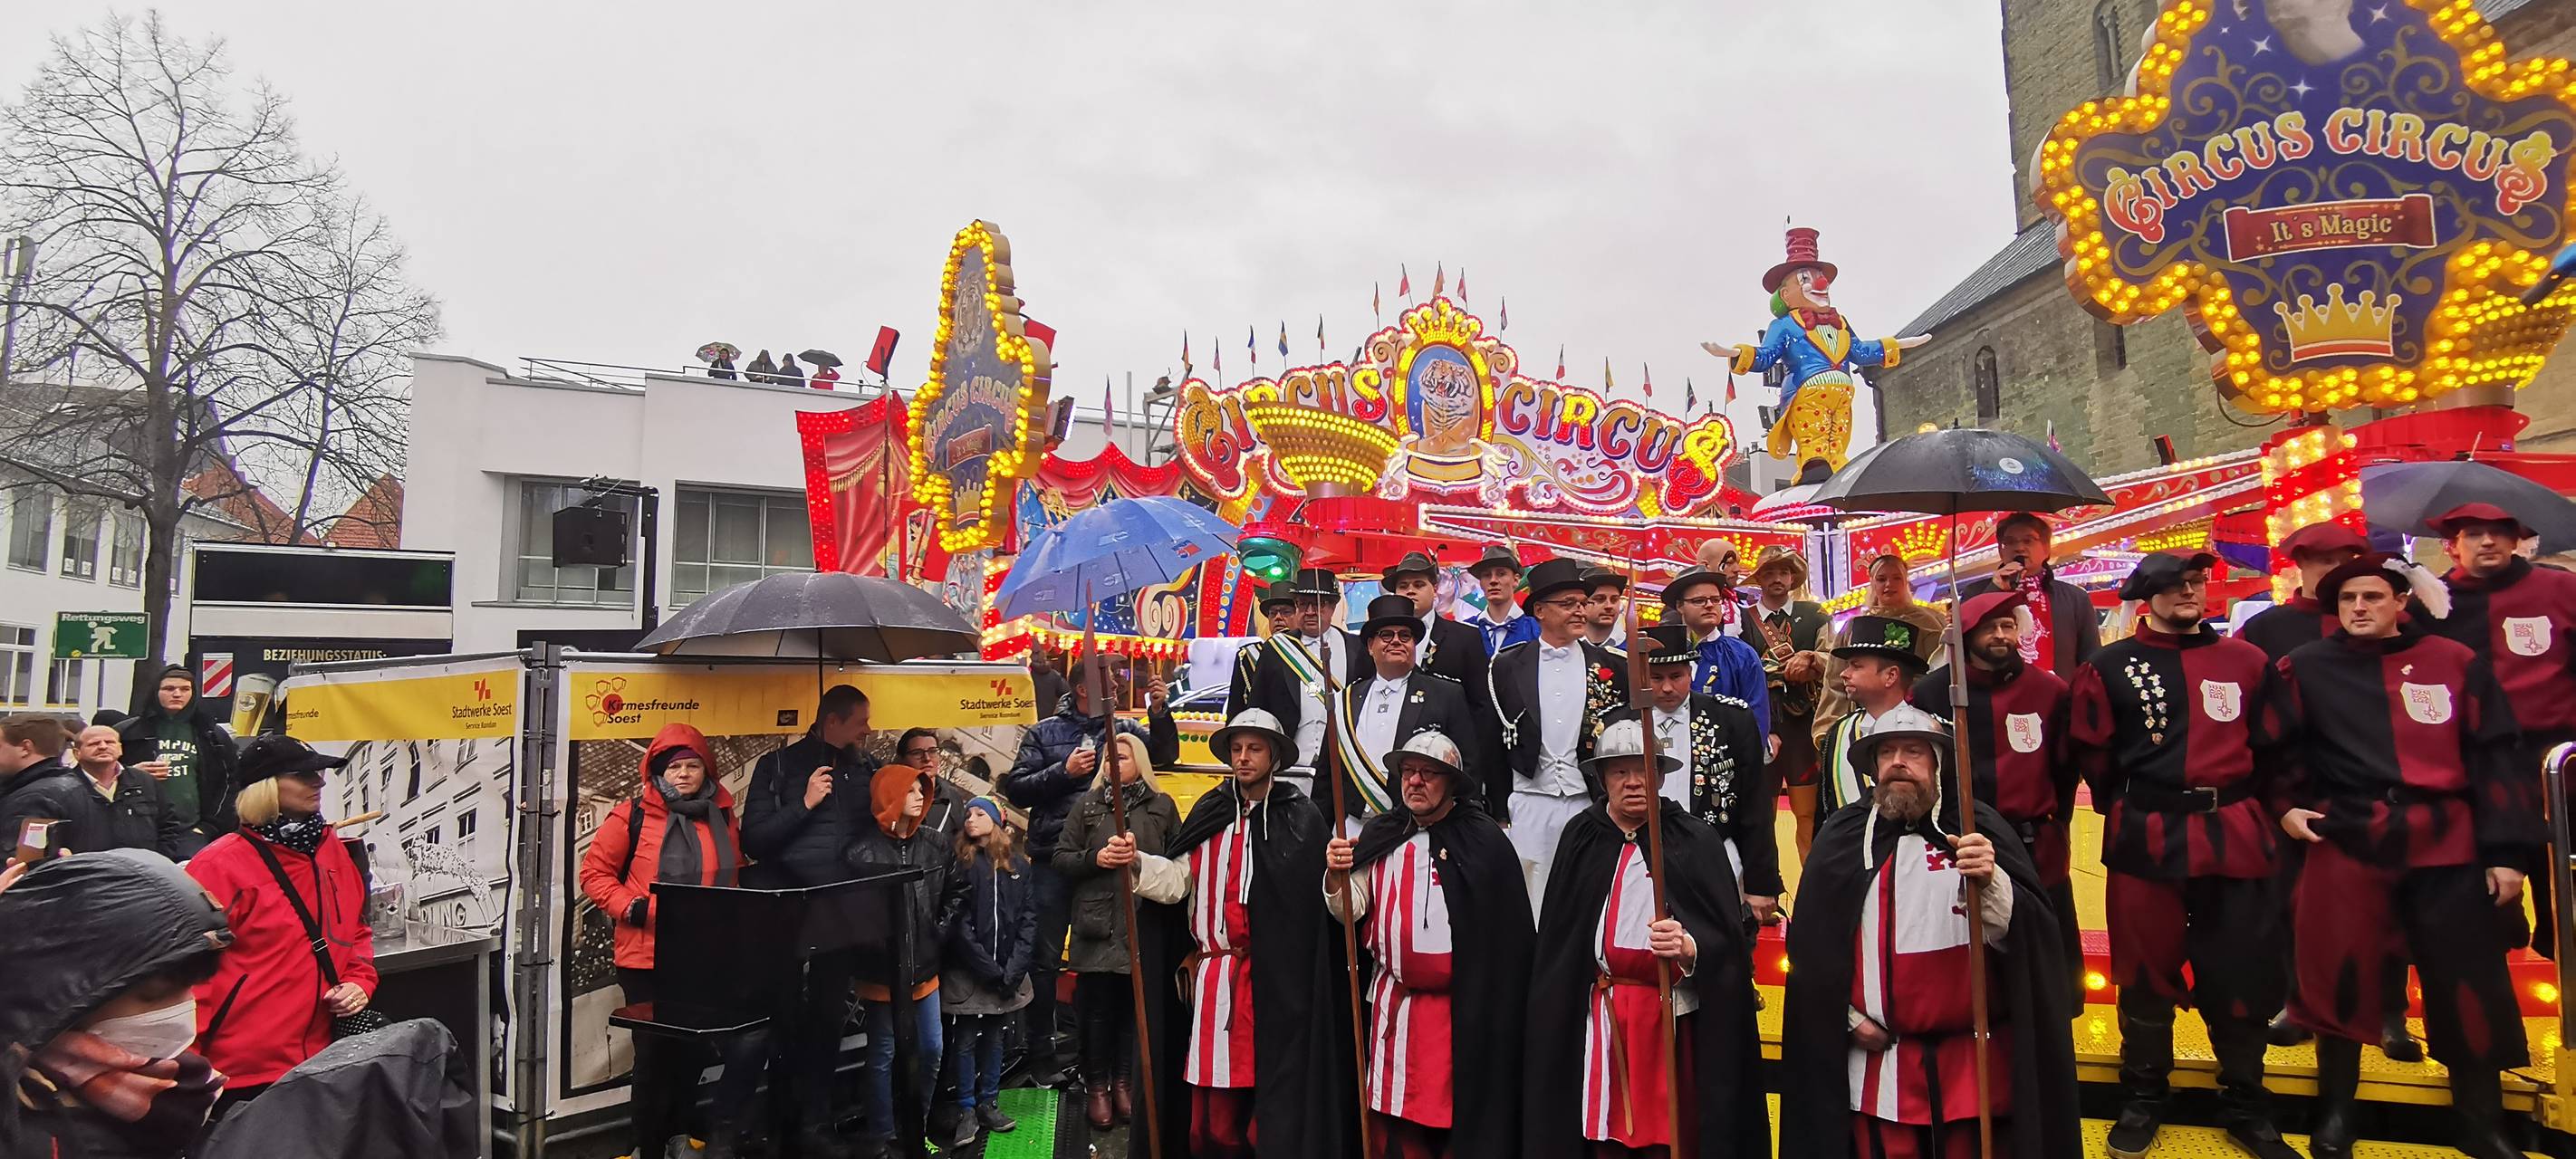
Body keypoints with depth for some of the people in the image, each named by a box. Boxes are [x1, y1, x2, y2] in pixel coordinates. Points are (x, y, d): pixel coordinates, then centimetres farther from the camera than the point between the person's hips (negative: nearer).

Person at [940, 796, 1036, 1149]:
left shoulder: (1017, 863, 5)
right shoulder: (959, 863, -5)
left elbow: (1028, 919, 2)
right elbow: (959, 924, -10)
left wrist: (1013, 969, -9)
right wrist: (990, 970, -13)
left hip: (1007, 972, 3)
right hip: (967, 972, -3)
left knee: (994, 1038, 12)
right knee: (965, 1040, 4)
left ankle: (989, 1103, 24)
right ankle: (967, 1110, 15)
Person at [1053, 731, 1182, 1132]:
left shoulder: (1162, 805, 6)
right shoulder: (1087, 804, 9)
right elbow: (1061, 859, 6)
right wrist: (1095, 858, -9)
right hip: (1097, 925, 0)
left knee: (1133, 1006, 6)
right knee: (1097, 1007, 4)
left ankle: (1123, 1081, 22)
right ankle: (1096, 1086, 18)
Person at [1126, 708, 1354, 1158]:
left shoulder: (1302, 817, 0)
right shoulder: (1208, 813, 12)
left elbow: (1326, 897, -3)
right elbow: (1177, 880, 5)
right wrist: (1135, 862, -10)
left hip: (1277, 981, -3)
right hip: (1214, 981, 3)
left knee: (1275, 1103, 1)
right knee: (1211, 1117, 6)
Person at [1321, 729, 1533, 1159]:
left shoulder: (1485, 841, -8)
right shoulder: (1380, 837, 8)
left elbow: (1508, 937, -8)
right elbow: (1349, 910, 8)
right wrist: (1337, 873, -11)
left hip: (1460, 1012, -4)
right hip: (1391, 1006, 5)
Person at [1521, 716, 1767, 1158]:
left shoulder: (1697, 842, -3)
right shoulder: (1581, 838, 4)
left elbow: (1732, 941, -8)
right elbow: (1555, 940, 7)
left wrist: (1689, 948, -27)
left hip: (1673, 1023, -2)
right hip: (1597, 1021, 2)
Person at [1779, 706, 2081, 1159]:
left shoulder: (1977, 829, -1)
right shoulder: (1842, 836, 5)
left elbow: (2030, 934, -12)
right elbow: (1809, 944, 7)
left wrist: (1990, 882, -29)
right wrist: (1848, 1015, 0)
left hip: (1972, 1066, -1)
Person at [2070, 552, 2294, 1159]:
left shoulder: (2246, 662, 8)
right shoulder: (2108, 668, 1)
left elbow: (2268, 747, 12)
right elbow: (2093, 754, 5)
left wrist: (2243, 808, 10)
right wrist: (2128, 812, 9)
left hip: (2234, 835, 2)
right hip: (2145, 839, -2)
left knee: (2242, 971, 7)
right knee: (2146, 970, 7)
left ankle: (2245, 1107, 25)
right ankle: (2144, 1098, 23)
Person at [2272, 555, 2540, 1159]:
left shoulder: (2455, 663, 5)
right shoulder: (2305, 668, 5)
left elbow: (2497, 760, 3)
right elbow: (2277, 747, 13)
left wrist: (2507, 851, -2)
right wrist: (2284, 805, -2)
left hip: (2448, 845, 1)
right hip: (2345, 843, 0)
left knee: (2469, 987, 6)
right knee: (2340, 977, 4)